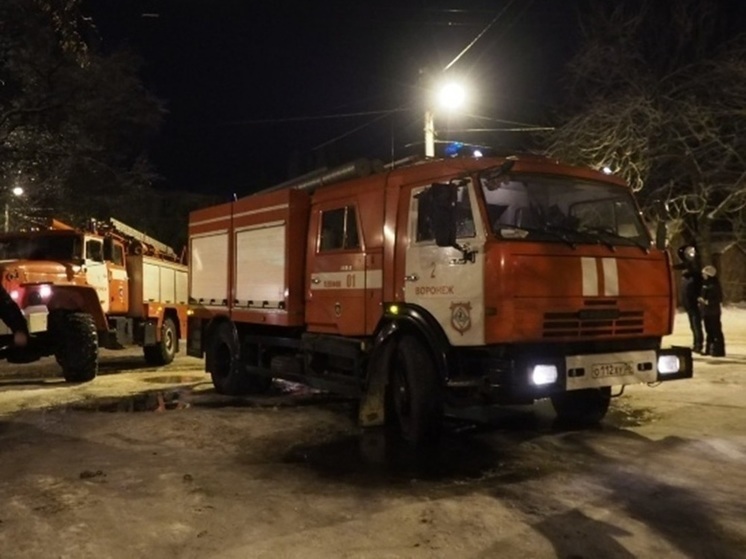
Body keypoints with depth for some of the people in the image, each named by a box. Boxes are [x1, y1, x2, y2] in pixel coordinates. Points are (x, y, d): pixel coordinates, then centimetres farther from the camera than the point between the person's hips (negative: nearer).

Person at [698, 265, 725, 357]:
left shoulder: (715, 285, -12)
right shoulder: (704, 284, 9)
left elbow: (719, 298, -13)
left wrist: (708, 302, -20)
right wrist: (701, 300, 2)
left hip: (714, 311, -8)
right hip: (706, 311, 8)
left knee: (716, 331, -4)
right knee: (709, 331, 13)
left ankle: (719, 350, -1)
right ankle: (709, 349, 20)